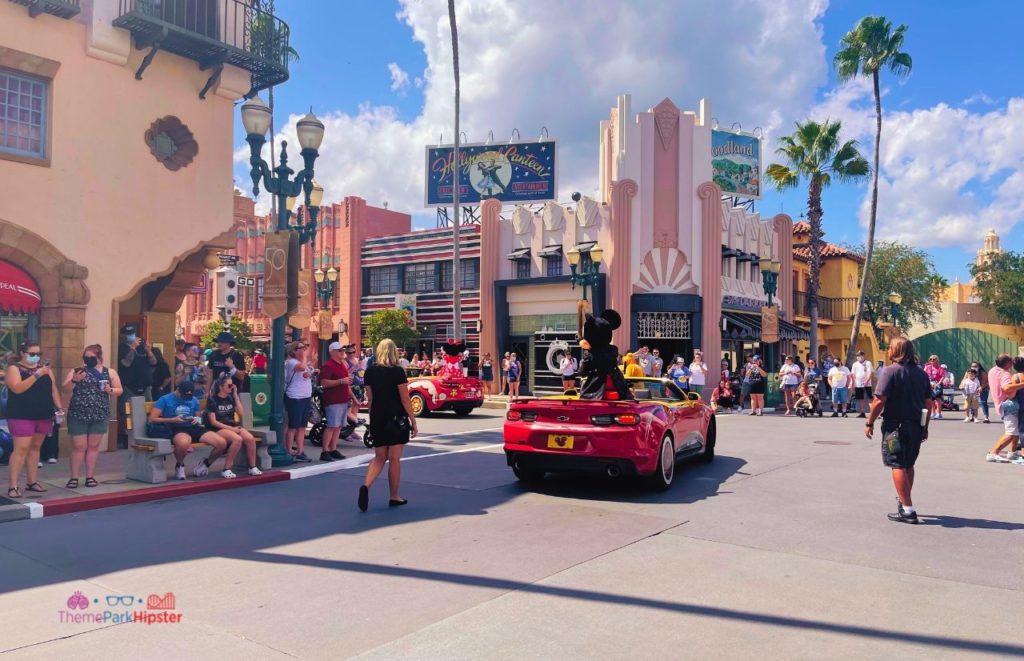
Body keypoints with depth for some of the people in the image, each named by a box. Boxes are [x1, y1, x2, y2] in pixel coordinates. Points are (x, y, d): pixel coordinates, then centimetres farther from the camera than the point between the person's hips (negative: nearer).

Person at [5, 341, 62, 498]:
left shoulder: (45, 368, 12)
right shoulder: (14, 368, -4)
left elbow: (53, 389, 14)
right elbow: (17, 388, -19)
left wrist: (59, 407, 2)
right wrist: (37, 374, -23)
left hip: (44, 415, 6)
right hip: (21, 416, -5)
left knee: (35, 447, 11)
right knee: (21, 448, -10)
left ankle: (32, 482, 18)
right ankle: (13, 486, -6)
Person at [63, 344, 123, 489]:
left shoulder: (110, 373, 6)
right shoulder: (76, 371, 1)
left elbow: (120, 390, 7)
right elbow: (65, 388, -8)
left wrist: (110, 390, -14)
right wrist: (74, 380, -27)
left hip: (100, 416, 2)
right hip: (78, 415, -1)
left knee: (93, 446, 8)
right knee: (78, 446, 1)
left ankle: (90, 476, 15)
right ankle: (74, 477, 10)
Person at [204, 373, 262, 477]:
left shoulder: (231, 398, 11)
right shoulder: (212, 399, -5)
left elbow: (241, 414, 2)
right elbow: (213, 422, -10)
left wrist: (236, 395, -1)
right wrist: (231, 428, -17)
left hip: (233, 426, 5)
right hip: (218, 429, -5)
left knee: (250, 438, -22)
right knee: (237, 439, -33)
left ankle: (252, 467, -9)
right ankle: (226, 469, -24)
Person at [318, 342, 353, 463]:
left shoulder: (343, 365, 18)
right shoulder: (328, 366, -9)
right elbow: (324, 383, -19)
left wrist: (350, 396, 25)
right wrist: (341, 381, -23)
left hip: (343, 400, 9)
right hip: (333, 401, -9)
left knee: (338, 426, 9)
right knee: (332, 426, -11)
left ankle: (333, 449, 15)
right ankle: (325, 452, -8)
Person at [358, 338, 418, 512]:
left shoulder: (370, 372, 4)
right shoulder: (397, 371, -10)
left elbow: (370, 398, 8)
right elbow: (405, 400, -11)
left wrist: (373, 420, 17)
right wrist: (413, 421, -5)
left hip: (377, 419, 5)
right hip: (396, 419, -4)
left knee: (379, 457, 13)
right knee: (394, 458, 5)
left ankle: (366, 486, -11)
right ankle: (394, 497, 13)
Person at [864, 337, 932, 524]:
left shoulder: (890, 371, -12)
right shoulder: (921, 373, 8)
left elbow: (879, 401, -18)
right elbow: (928, 403, 10)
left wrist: (869, 423, -9)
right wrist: (925, 426, 19)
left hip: (895, 426, -7)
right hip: (916, 426, 7)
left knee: (898, 465, -4)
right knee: (908, 465, 19)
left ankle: (907, 510, -7)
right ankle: (904, 500, 34)